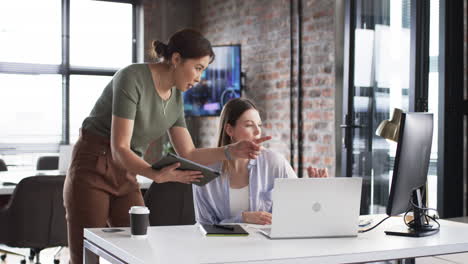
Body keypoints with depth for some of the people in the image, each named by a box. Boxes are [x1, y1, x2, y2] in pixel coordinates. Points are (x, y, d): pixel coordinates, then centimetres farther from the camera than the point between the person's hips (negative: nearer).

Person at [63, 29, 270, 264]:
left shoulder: (175, 98, 5)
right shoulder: (132, 78, -19)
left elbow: (188, 155, 6)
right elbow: (119, 149, -24)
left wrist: (233, 151, -7)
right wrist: (156, 175, -39)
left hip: (125, 178, 7)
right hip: (92, 172, -7)